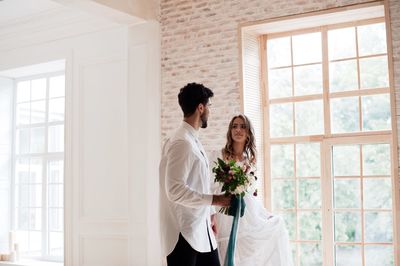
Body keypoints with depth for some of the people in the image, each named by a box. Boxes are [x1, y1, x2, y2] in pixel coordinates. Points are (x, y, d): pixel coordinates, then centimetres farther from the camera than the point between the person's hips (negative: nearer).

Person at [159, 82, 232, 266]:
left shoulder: (193, 140, 11)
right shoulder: (181, 143, -18)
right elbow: (175, 189, -23)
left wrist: (210, 212, 20)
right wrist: (213, 200, -19)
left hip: (201, 229, 9)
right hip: (184, 232, -9)